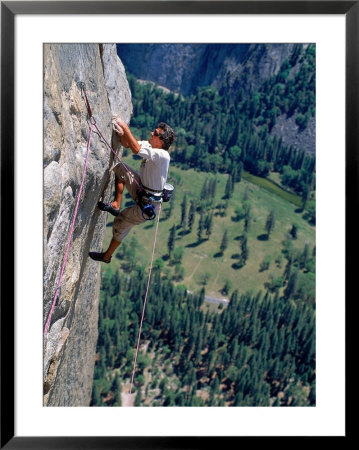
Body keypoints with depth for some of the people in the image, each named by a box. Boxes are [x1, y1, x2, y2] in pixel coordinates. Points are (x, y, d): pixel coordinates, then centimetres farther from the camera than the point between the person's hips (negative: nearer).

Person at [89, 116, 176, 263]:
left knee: (120, 223, 7)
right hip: (140, 189, 9)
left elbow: (136, 149, -41)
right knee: (119, 168, 9)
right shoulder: (149, 145, -4)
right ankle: (115, 206, 11)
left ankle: (107, 256, 30)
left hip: (148, 204, -9)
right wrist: (120, 132, -17)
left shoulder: (162, 155, -31)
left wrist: (125, 127, -33)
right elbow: (127, 144, 3)